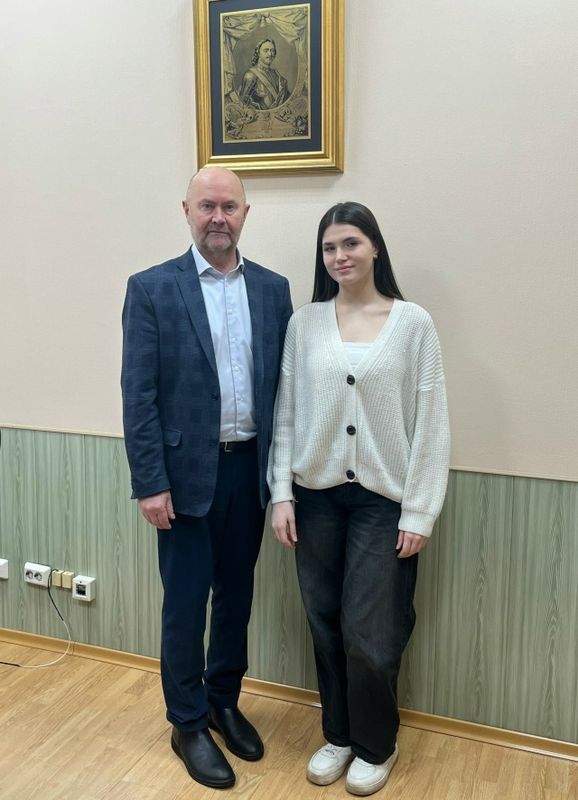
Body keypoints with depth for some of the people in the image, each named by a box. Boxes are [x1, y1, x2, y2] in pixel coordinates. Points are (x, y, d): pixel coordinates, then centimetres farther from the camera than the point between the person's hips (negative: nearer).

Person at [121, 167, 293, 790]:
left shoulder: (273, 289, 4)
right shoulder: (152, 289, -6)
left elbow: (284, 382, 6)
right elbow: (138, 395, -8)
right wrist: (149, 483, -12)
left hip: (251, 469, 4)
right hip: (186, 472, -3)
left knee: (236, 595, 17)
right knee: (185, 603, 9)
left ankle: (224, 701, 39)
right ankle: (188, 723, 29)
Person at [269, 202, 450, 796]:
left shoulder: (412, 323, -5)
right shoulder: (303, 323, 2)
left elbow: (431, 423, -5)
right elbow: (286, 413, 4)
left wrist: (418, 513, -7)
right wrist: (281, 494, -1)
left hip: (383, 500, -2)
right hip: (316, 496, 3)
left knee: (369, 635, 2)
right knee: (327, 626, 12)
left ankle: (376, 746, 29)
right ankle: (338, 735, 34)